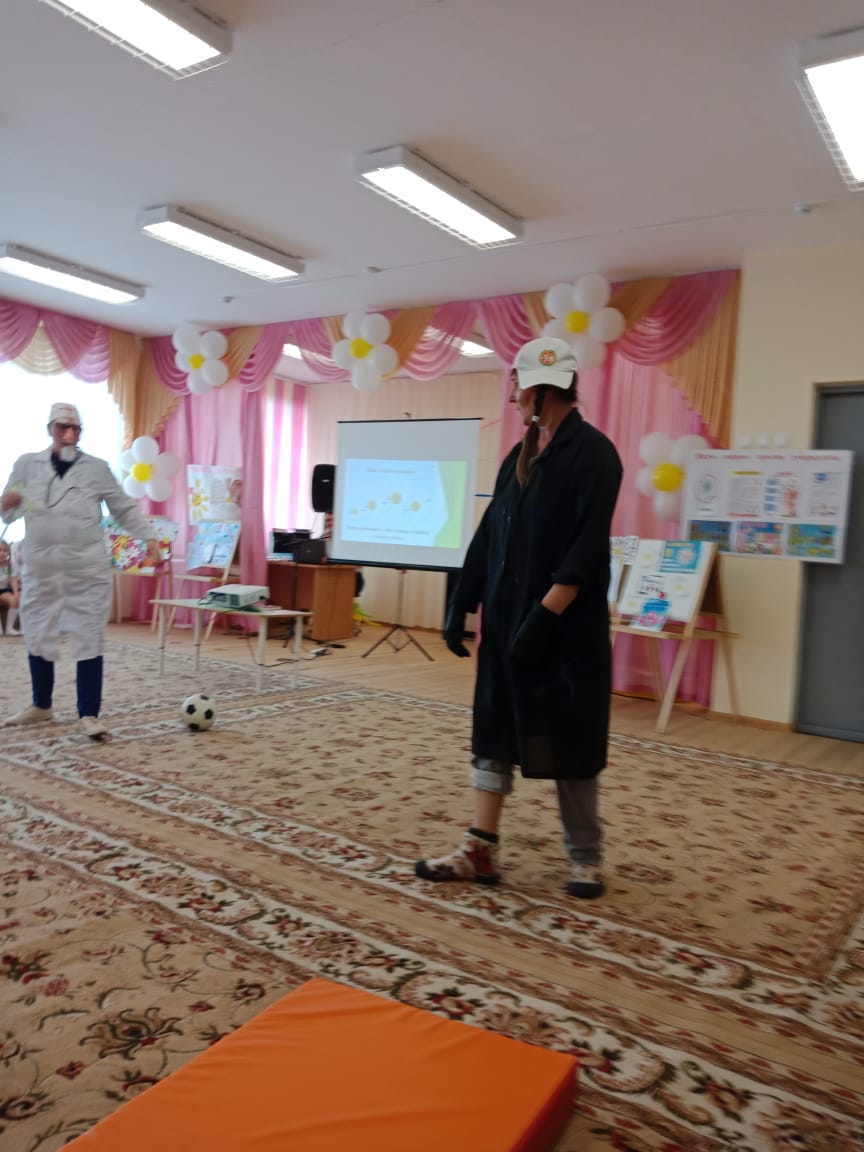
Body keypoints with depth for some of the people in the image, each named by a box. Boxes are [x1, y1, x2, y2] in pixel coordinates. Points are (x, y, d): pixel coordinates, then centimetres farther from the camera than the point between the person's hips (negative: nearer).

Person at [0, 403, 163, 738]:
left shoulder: (97, 468, 4)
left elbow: (124, 509, 7)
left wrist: (149, 539, -4)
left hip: (87, 569, -2)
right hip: (40, 568, 2)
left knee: (89, 639, -3)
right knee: (38, 636, 12)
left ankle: (89, 714, 4)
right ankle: (41, 705, 31)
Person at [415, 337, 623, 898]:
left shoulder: (593, 453, -11)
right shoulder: (519, 457, 12)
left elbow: (586, 552, -19)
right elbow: (489, 536, 12)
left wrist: (545, 615, -24)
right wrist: (461, 604, 8)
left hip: (567, 630, -7)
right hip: (507, 621, 7)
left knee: (568, 743, 4)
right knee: (495, 732, 9)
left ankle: (586, 859, 23)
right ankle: (480, 852, 18)